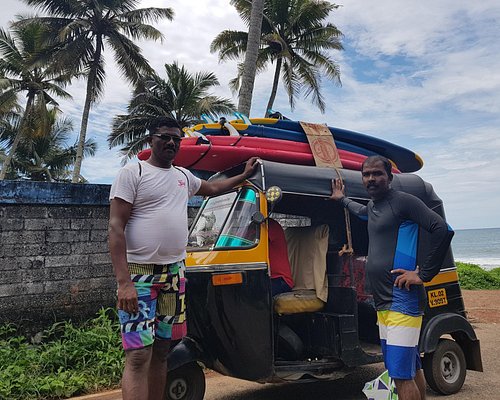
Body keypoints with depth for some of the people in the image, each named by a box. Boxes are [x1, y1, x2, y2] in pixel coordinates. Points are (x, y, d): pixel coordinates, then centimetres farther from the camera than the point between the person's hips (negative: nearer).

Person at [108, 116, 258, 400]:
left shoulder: (183, 176, 15)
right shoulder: (133, 174, -5)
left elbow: (213, 188, 37)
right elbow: (116, 228, -12)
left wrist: (245, 175, 37)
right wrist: (124, 282, -20)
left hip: (174, 273, 7)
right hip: (139, 273, -6)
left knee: (162, 350, 12)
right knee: (139, 355, -11)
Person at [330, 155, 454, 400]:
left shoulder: (403, 201, -8)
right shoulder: (372, 206, 18)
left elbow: (443, 230, -17)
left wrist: (423, 275, -16)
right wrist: (342, 199, 55)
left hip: (402, 301, -8)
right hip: (383, 303, 9)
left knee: (401, 375, -9)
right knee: (412, 369, 16)